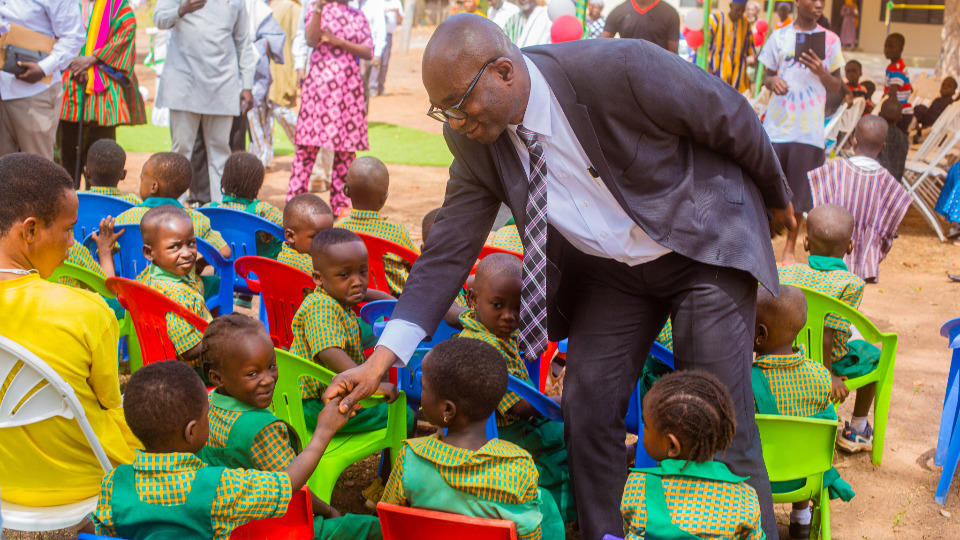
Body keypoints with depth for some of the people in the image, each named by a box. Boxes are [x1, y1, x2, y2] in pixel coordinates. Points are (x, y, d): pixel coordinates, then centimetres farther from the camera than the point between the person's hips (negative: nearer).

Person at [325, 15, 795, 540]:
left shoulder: (618, 69, -31)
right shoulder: (474, 141, -14)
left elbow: (731, 117, -15)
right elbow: (448, 251, -8)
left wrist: (776, 198, 2)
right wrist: (380, 360, -15)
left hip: (703, 246, -4)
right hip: (608, 270, 5)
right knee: (586, 413, 0)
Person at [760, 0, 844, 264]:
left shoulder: (830, 39, 6)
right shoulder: (779, 36, 7)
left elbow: (837, 86, 9)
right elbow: (767, 76, 12)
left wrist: (821, 71, -11)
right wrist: (772, 81, -12)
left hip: (809, 129, 0)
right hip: (776, 124, 0)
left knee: (798, 192, 4)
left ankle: (790, 247, 17)